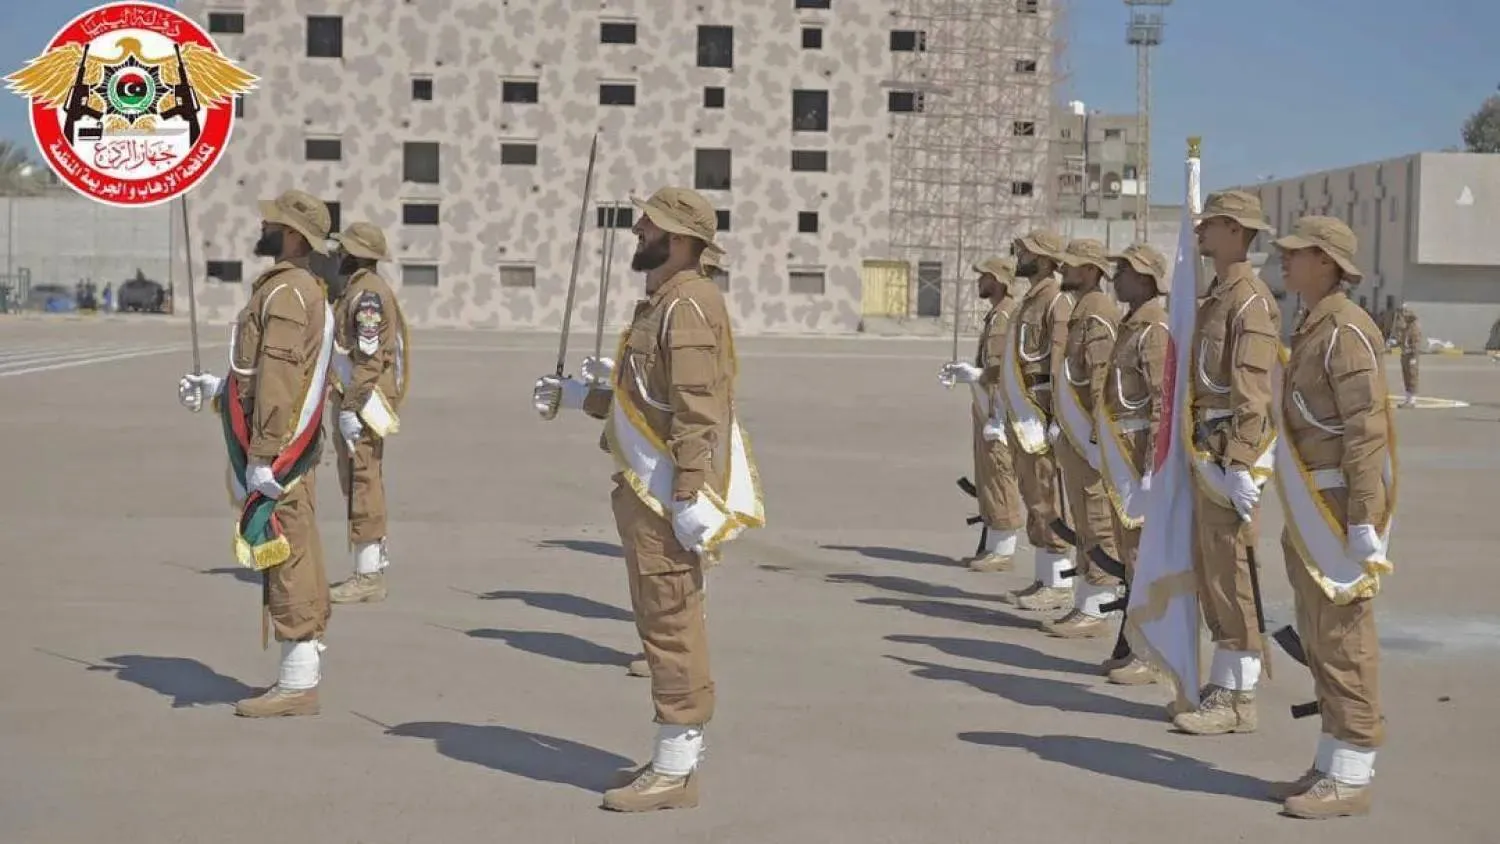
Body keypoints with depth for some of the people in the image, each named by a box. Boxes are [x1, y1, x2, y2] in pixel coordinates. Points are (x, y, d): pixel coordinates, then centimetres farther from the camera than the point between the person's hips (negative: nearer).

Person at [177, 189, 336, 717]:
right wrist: (214, 388, 20)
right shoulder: (304, 289, 18)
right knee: (298, 564, 14)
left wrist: (262, 456, -24)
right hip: (295, 454, 10)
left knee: (287, 566, -7)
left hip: (276, 456, -10)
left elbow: (280, 380, -22)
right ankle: (304, 671, 21)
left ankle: (297, 685, -4)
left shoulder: (286, 291, -15)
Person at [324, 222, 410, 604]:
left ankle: (368, 576, -7)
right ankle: (374, 561, 24)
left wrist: (351, 407, -23)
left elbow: (370, 358, -22)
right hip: (353, 398, 11)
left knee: (362, 482, -9)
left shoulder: (368, 293, -15)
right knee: (361, 482, 16)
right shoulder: (358, 288, 18)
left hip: (362, 402, -11)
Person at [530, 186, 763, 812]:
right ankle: (677, 754, 25)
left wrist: (689, 498, -26)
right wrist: (572, 396, 21)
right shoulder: (664, 301, 16)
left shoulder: (687, 304, -16)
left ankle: (675, 771, 1)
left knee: (671, 624, -6)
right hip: (652, 493, 11)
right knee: (667, 624, 16)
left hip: (669, 499, -11)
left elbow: (697, 411, -23)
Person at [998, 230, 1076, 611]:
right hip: (1022, 414, 10)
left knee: (1046, 499, -7)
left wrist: (1055, 418, -21)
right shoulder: (1030, 300, 17)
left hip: (1041, 414, -10)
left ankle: (1059, 584, -3)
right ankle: (1043, 579, 18)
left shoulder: (1057, 301, -12)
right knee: (1033, 498, 12)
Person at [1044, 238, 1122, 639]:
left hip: (1090, 438, -11)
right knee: (1083, 525, 14)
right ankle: (1084, 604, 20)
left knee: (1097, 527, -5)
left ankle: (1096, 611, -2)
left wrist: (1097, 437, -25)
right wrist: (1060, 426, 21)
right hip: (1072, 434, 11)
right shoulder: (1081, 311, 17)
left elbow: (1103, 378, -22)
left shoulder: (1099, 314, -15)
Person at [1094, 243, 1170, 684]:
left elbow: (1164, 404, -20)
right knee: (1130, 553, 14)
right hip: (1120, 453, 10)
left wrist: (1151, 469, -23)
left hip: (1141, 453, -10)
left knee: (1145, 555, -6)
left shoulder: (1156, 330, -15)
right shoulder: (1131, 325, 14)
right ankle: (1132, 647, 21)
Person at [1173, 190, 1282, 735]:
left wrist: (1242, 467, -23)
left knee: (1232, 575, -6)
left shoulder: (1251, 301, -14)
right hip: (1207, 452, 10)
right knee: (1210, 573, 14)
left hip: (1231, 454, -10)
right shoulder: (1216, 296, 16)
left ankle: (1239, 701, 0)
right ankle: (1223, 686, 22)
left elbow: (1253, 392, -20)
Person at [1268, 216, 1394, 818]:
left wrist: (1363, 522, -22)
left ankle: (1350, 779, 2)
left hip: (1339, 511, -10)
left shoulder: (1346, 331, -15)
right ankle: (1331, 765, 23)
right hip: (1311, 510, 10)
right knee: (1319, 639, 14)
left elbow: (1367, 433, -20)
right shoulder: (1313, 329, 15)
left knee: (1343, 640, -4)